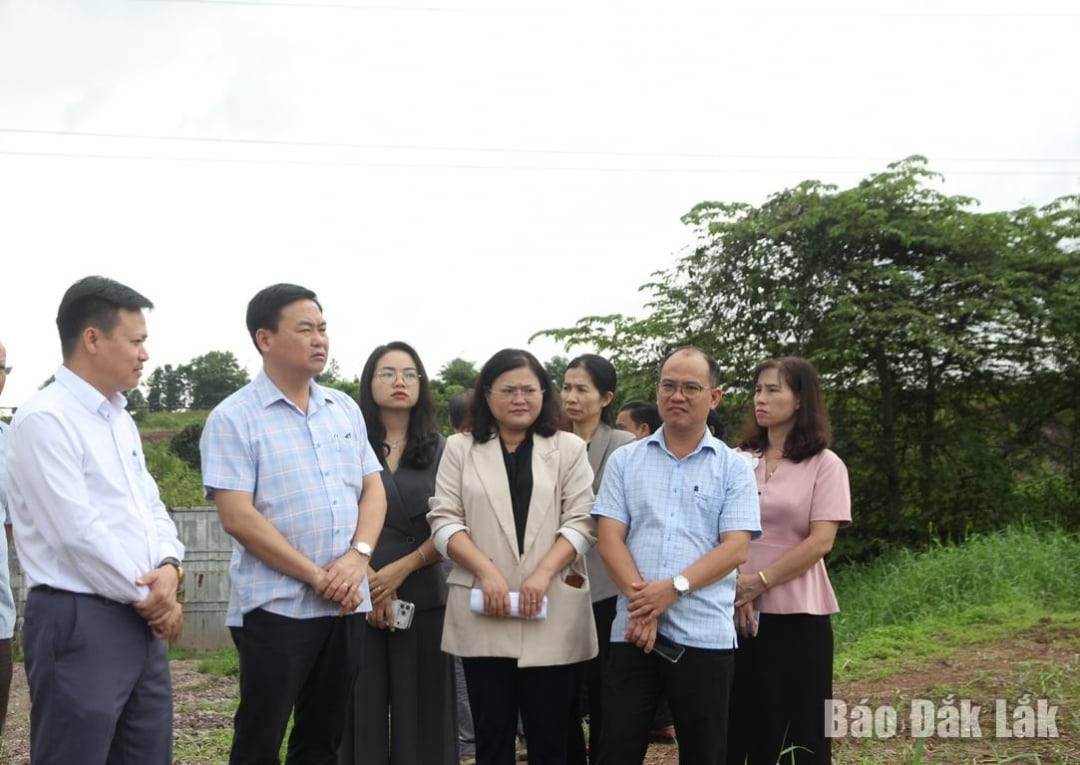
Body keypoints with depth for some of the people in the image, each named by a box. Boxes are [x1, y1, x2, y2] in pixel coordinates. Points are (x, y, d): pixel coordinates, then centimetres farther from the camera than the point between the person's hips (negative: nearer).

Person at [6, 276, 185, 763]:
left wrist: (169, 568, -5)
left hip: (142, 622, 9)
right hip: (78, 623, -8)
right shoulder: (44, 418, -13)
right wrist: (148, 595, -9)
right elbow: (78, 532, -18)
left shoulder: (121, 419, 15)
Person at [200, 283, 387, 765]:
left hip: (345, 604, 5)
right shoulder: (234, 418, -7)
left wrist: (359, 556, -10)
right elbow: (237, 517, -14)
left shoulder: (346, 410, 11)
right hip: (275, 606, -5)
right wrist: (317, 577, -15)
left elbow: (373, 489, 10)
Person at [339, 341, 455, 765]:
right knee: (363, 709, 0)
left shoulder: (440, 450, 8)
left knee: (421, 710, 3)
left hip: (423, 598, 1)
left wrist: (402, 569, -10)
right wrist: (365, 580, -10)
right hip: (357, 597, -1)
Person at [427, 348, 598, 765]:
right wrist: (486, 570, -13)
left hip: (551, 612, 0)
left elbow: (581, 521, 0)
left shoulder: (569, 448, 9)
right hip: (482, 613, 1)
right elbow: (444, 520, 2)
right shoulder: (460, 448, 10)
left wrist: (544, 573, -15)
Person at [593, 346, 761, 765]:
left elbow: (735, 547, -5)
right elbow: (609, 539, 1)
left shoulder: (734, 467, 4)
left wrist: (674, 587, -17)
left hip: (704, 635, -1)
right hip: (632, 629, 1)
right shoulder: (625, 460, 8)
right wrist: (642, 599, -13)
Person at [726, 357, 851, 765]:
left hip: (796, 613, -3)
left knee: (796, 731, 4)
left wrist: (758, 582, -13)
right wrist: (734, 590, -10)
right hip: (737, 612, 3)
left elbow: (820, 541, -11)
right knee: (739, 724, 7)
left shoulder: (824, 465, -3)